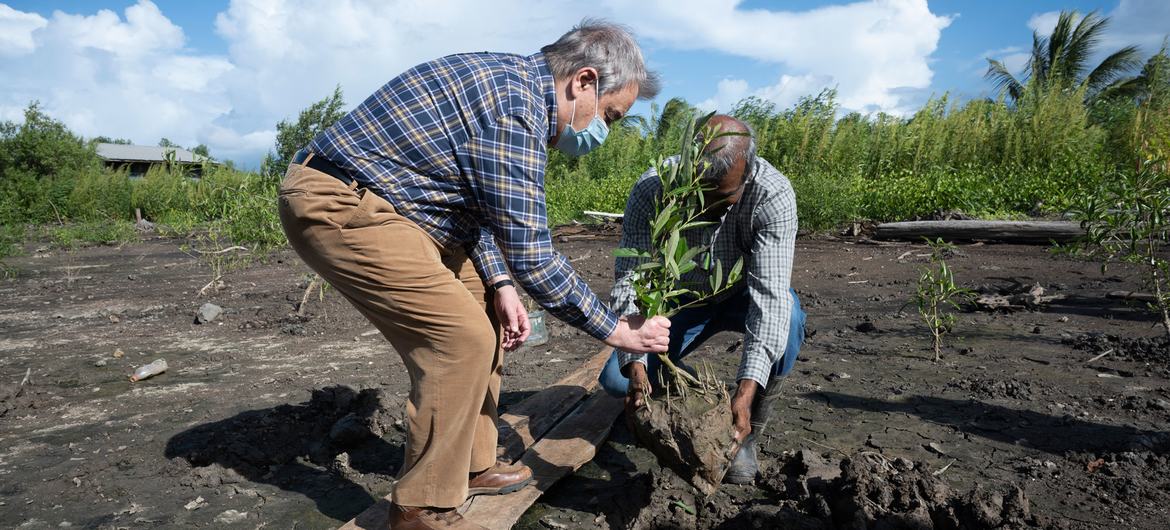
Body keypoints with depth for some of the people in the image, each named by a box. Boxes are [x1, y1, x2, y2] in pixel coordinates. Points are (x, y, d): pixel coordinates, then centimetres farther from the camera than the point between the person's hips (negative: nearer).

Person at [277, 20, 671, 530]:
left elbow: (477, 206, 15)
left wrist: (498, 285, 3)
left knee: (481, 313, 11)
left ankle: (472, 465, 23)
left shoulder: (517, 84, 10)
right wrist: (614, 329, -11)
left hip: (372, 199, 10)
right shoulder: (517, 107, -22)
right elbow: (529, 253, -22)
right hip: (336, 205, -10)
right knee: (461, 337, -13)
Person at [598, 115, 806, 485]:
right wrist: (635, 363, -44)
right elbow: (629, 281, -30)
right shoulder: (651, 190, -29)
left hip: (743, 295, -1)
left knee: (786, 316, -36)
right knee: (616, 378, -16)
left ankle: (746, 434, -14)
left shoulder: (773, 195, -32)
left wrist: (747, 387, -48)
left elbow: (770, 292, -38)